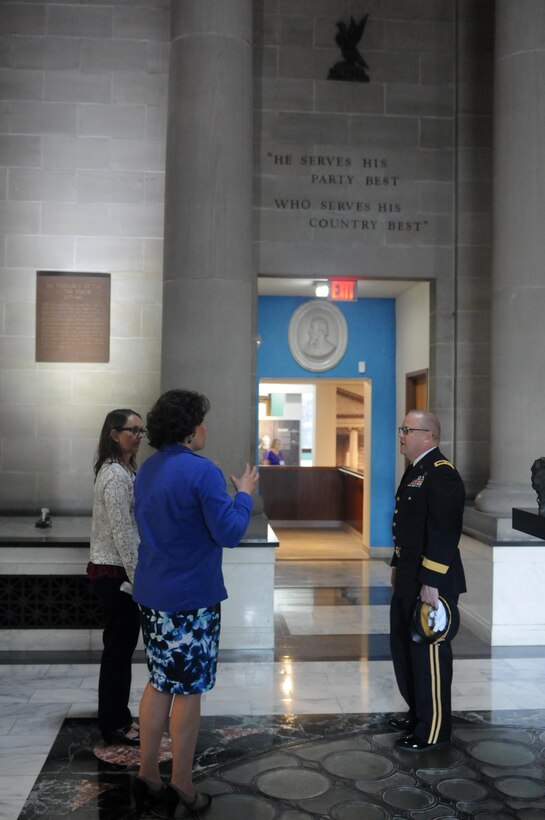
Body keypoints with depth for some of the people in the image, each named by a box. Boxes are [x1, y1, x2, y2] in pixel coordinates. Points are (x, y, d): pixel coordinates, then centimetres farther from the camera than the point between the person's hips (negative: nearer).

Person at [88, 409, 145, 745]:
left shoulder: (124, 471, 13)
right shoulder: (115, 475, -18)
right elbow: (121, 532, -21)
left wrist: (137, 573, 19)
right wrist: (136, 576, -18)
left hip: (117, 571, 10)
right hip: (116, 573, -10)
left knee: (121, 645, 16)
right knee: (119, 646, 1)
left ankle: (117, 718, 28)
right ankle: (114, 725, 14)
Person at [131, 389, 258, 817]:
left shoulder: (147, 469, 8)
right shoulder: (202, 470, -18)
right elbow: (230, 533, -18)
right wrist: (244, 494, -3)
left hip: (151, 593, 8)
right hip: (192, 597, -8)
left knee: (160, 682, 18)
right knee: (188, 689, 5)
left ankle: (148, 776, 26)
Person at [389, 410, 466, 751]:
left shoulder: (442, 474, -18)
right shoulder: (415, 470, 13)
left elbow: (445, 533, -23)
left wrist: (431, 583, -24)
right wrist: (398, 566, 21)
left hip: (431, 582, -10)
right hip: (409, 580, 10)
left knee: (429, 652, 1)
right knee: (404, 646, 19)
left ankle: (433, 729, 15)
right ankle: (418, 713, 35)